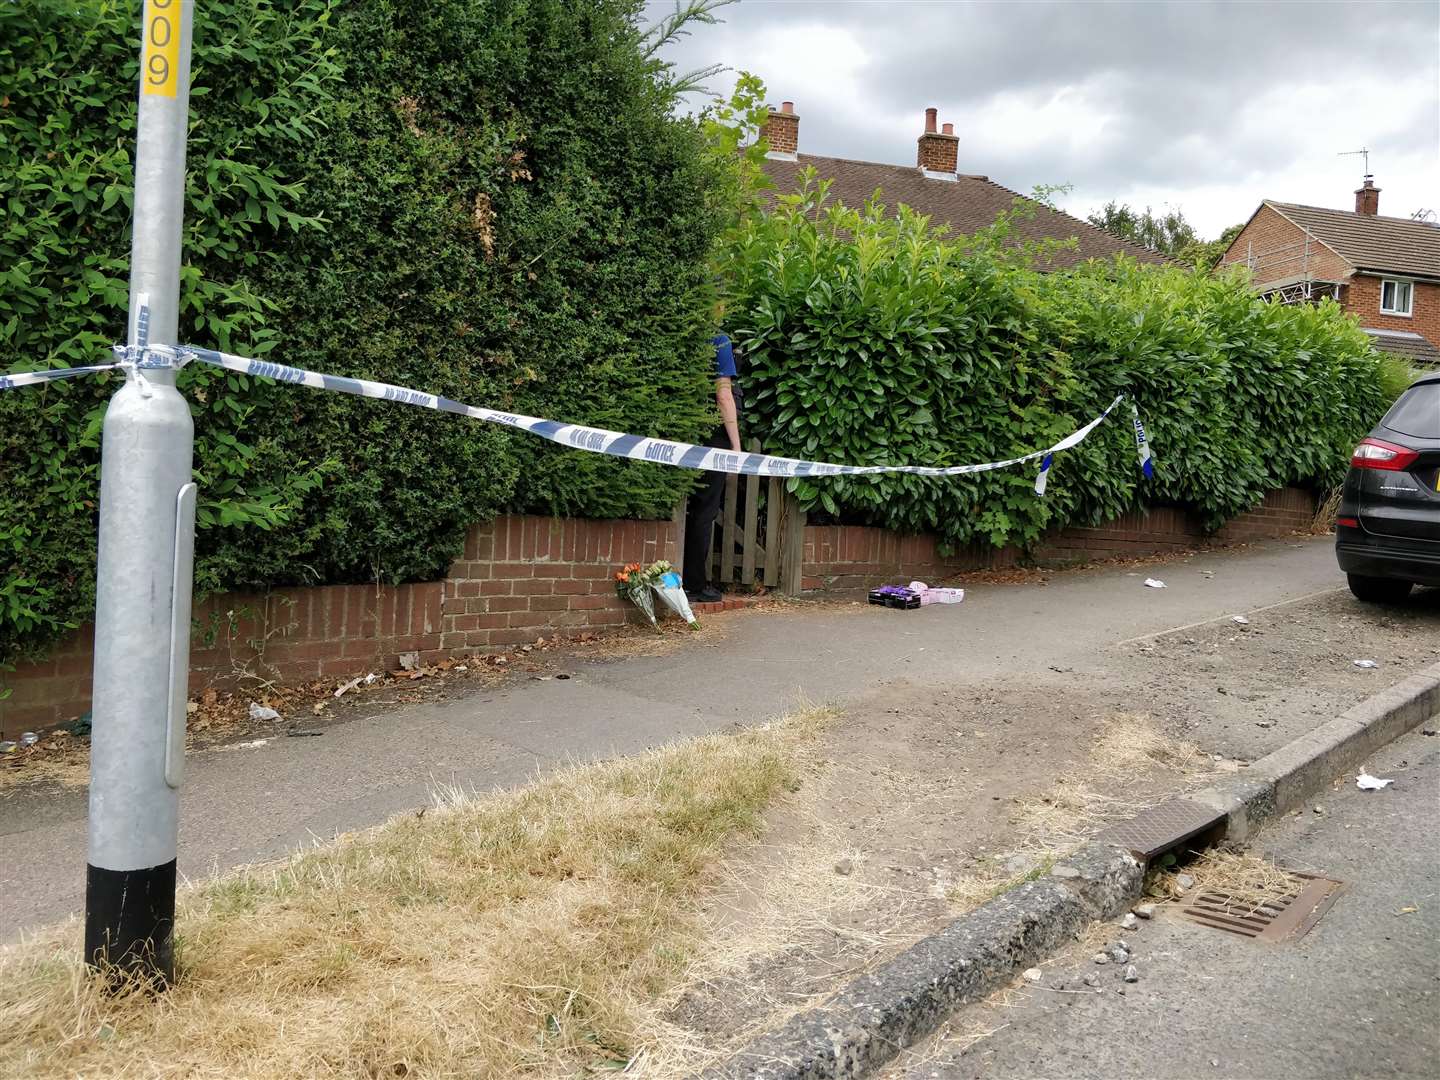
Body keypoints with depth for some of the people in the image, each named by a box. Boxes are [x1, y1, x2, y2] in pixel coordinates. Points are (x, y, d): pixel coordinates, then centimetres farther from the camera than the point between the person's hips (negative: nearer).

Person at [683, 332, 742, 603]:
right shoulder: (719, 342, -7)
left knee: (693, 510, 12)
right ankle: (695, 585, 1)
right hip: (714, 435, -6)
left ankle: (688, 580, 15)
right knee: (705, 512, -2)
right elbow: (724, 396, -12)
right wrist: (736, 445, -10)